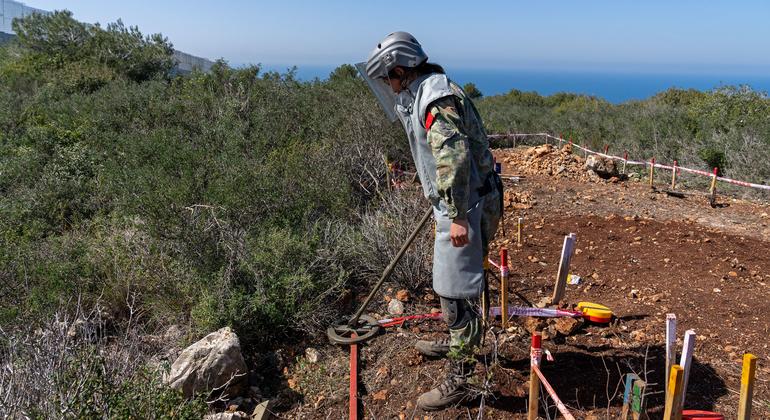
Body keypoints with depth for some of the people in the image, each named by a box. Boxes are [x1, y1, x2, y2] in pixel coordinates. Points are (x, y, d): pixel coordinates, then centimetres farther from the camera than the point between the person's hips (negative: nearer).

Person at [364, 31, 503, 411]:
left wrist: (459, 217, -31)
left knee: (456, 289, -3)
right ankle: (458, 342, 46)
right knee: (456, 282, 25)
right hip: (456, 205, 11)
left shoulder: (436, 98, -19)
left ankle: (460, 379, 9)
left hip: (467, 206, -11)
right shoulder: (425, 92, 15)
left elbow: (455, 156, -30)